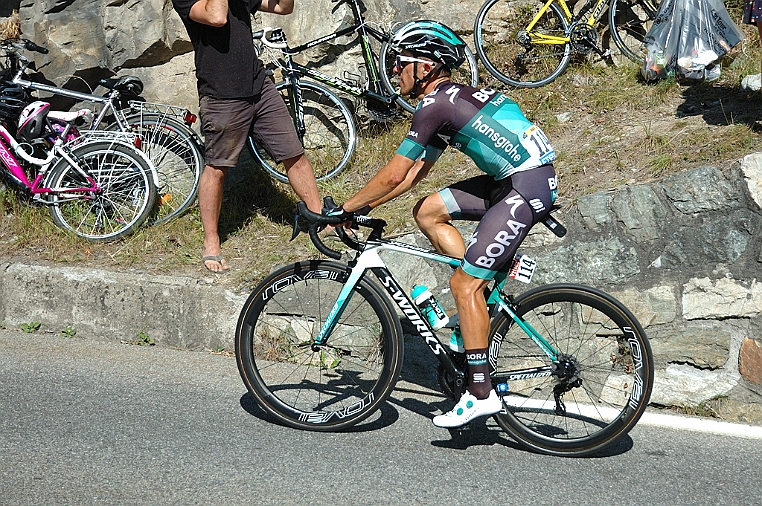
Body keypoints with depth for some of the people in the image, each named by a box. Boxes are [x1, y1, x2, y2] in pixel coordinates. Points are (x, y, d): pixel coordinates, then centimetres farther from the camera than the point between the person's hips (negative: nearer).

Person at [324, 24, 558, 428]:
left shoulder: (435, 105, -12)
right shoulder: (454, 97, 18)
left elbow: (393, 175, -13)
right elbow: (416, 172, 22)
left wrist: (344, 209, -1)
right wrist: (367, 205, 20)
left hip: (527, 186, -10)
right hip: (514, 179, 10)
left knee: (463, 285, -9)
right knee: (427, 211, 12)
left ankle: (481, 394, -5)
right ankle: (487, 283, 12)